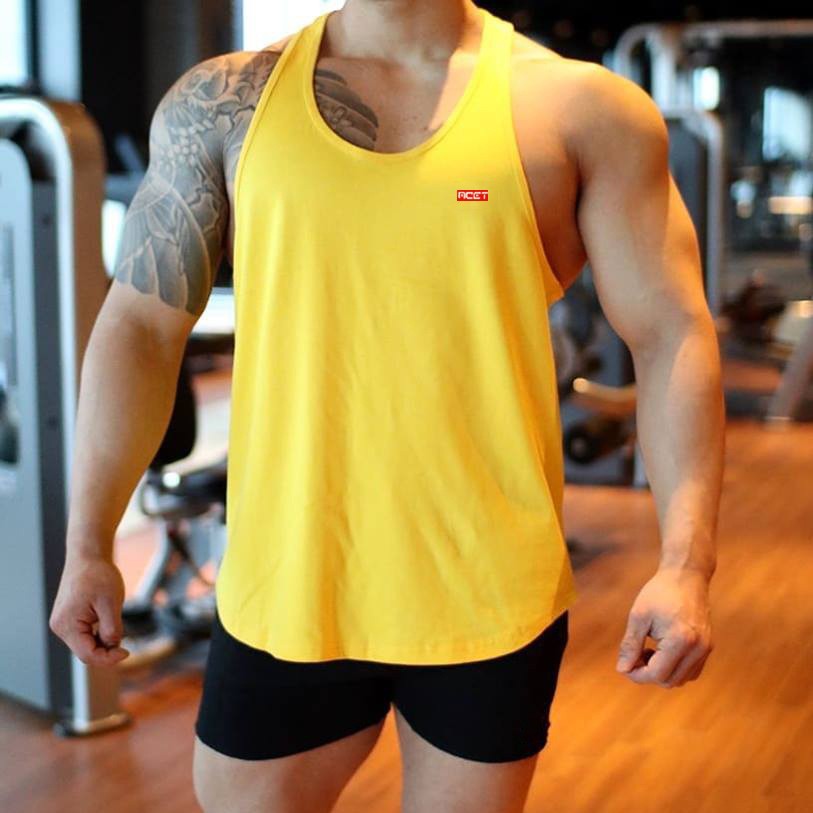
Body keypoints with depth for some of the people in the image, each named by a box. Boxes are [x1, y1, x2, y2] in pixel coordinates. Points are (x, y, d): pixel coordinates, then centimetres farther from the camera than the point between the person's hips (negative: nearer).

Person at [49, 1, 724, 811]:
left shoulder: (581, 107, -2)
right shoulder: (223, 104, 4)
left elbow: (671, 333, -4)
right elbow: (140, 326, 7)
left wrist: (684, 562, -14)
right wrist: (87, 545, 6)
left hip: (493, 603, -1)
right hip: (284, 594, 2)